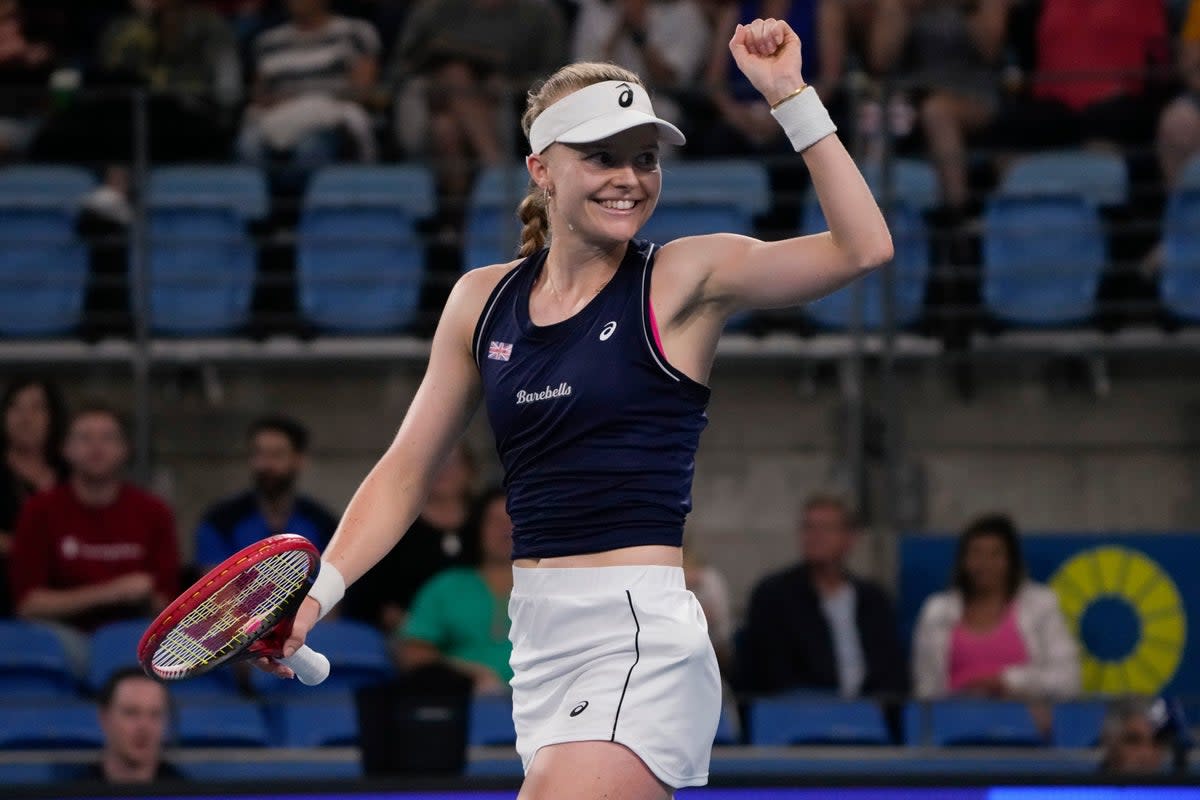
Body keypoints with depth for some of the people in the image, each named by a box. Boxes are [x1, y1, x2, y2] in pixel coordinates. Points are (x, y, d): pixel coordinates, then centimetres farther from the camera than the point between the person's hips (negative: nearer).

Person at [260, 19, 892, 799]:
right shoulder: (484, 300, 11)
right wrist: (316, 594, 5)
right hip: (537, 640, 6)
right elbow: (406, 471, 16)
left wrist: (790, 94, -18)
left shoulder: (684, 280, -3)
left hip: (639, 635, -6)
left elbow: (862, 246, -15)